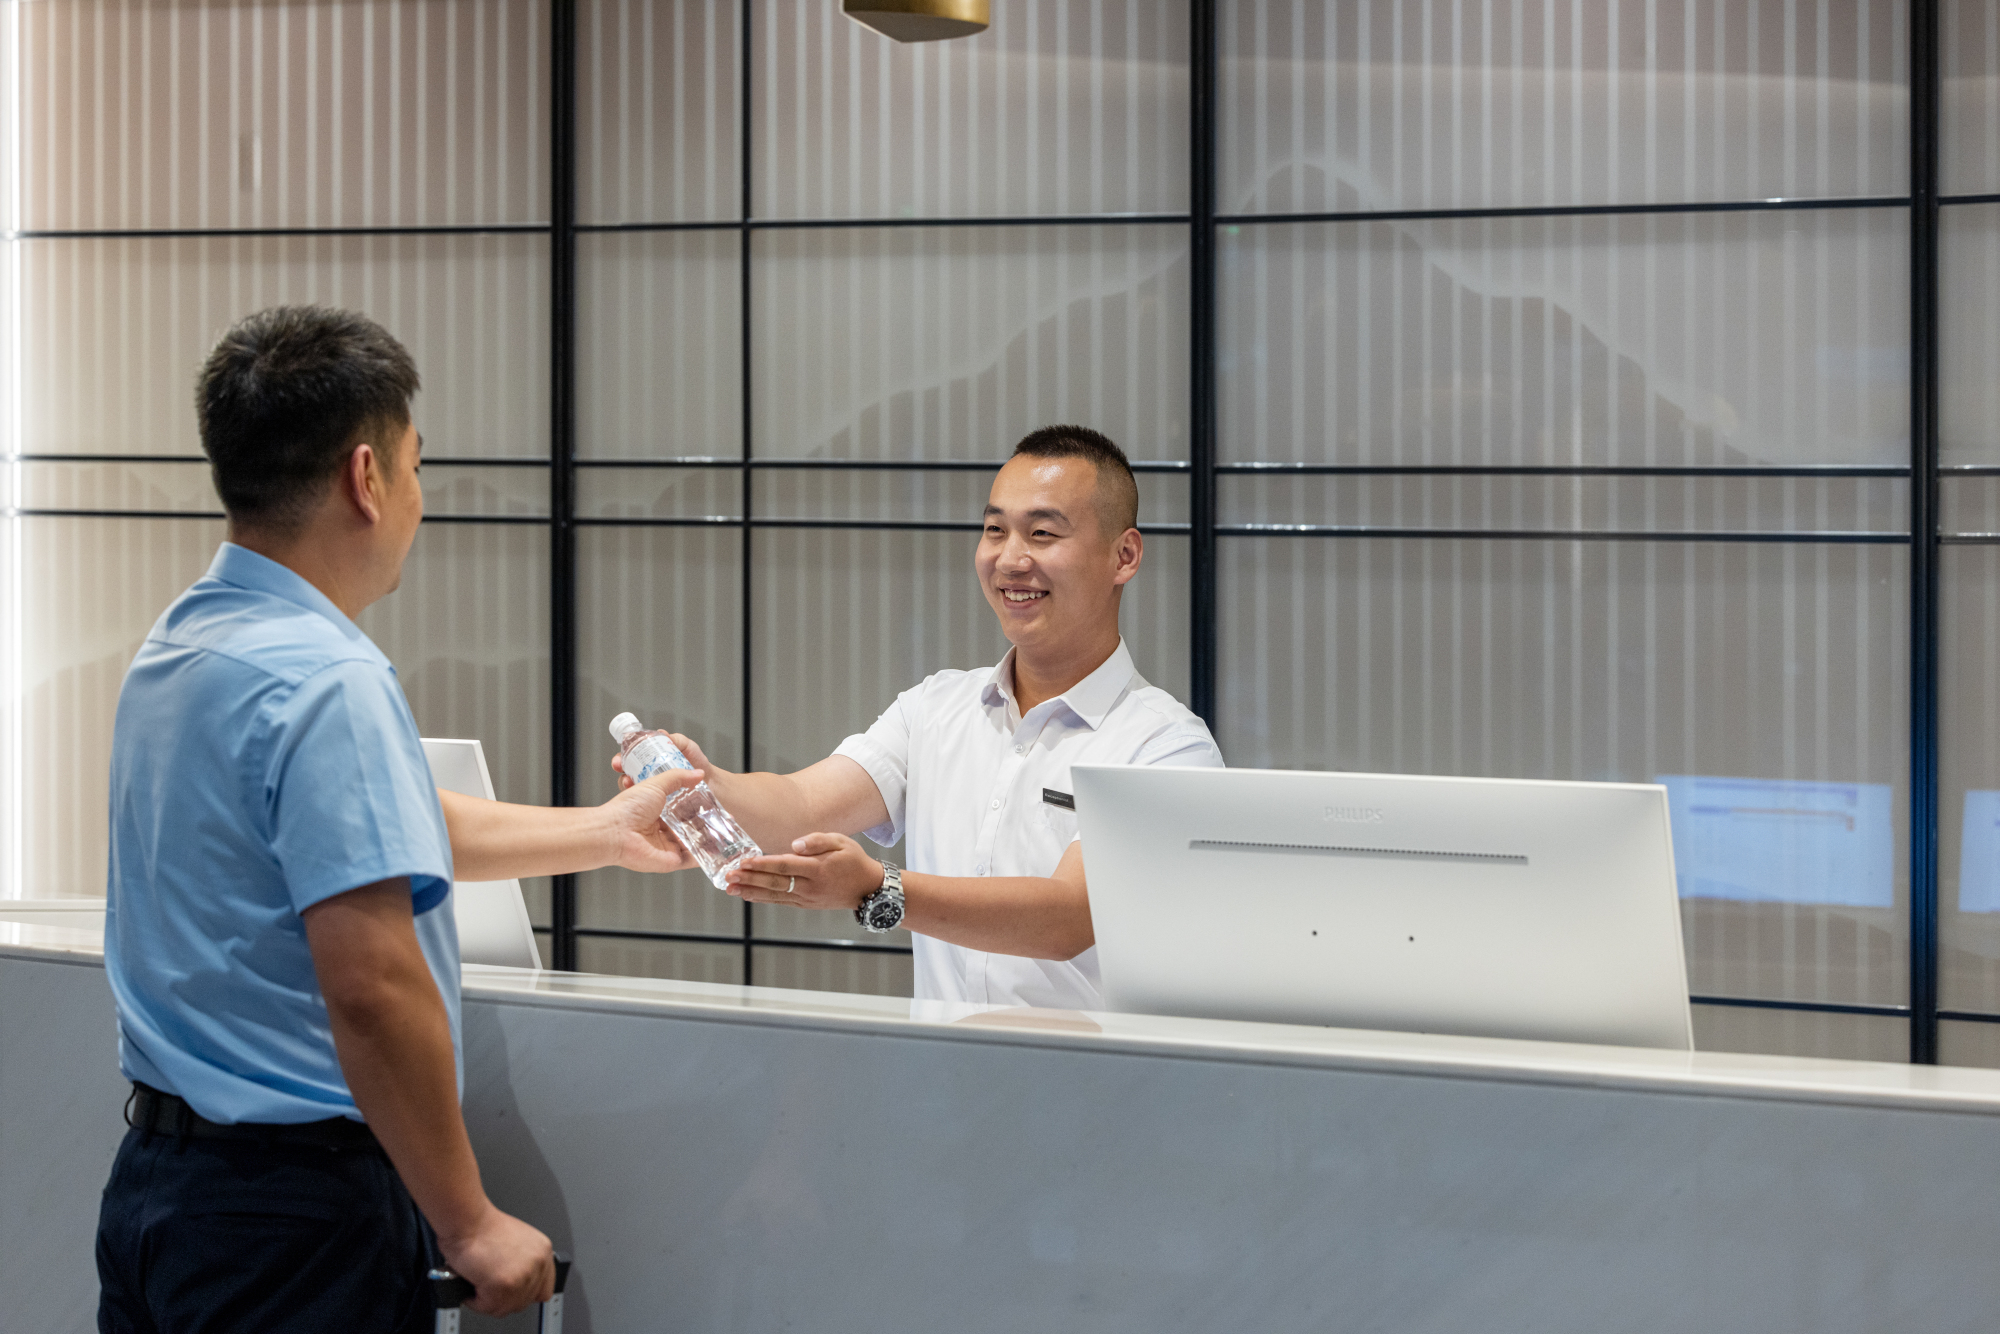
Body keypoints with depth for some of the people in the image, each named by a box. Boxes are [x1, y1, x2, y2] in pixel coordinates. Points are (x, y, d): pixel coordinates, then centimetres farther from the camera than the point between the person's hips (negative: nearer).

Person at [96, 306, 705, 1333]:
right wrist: (470, 1224, -18)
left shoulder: (180, 645, 10)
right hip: (294, 1208, -9)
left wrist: (608, 831, 34)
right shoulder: (324, 681, -20)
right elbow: (371, 987, -26)